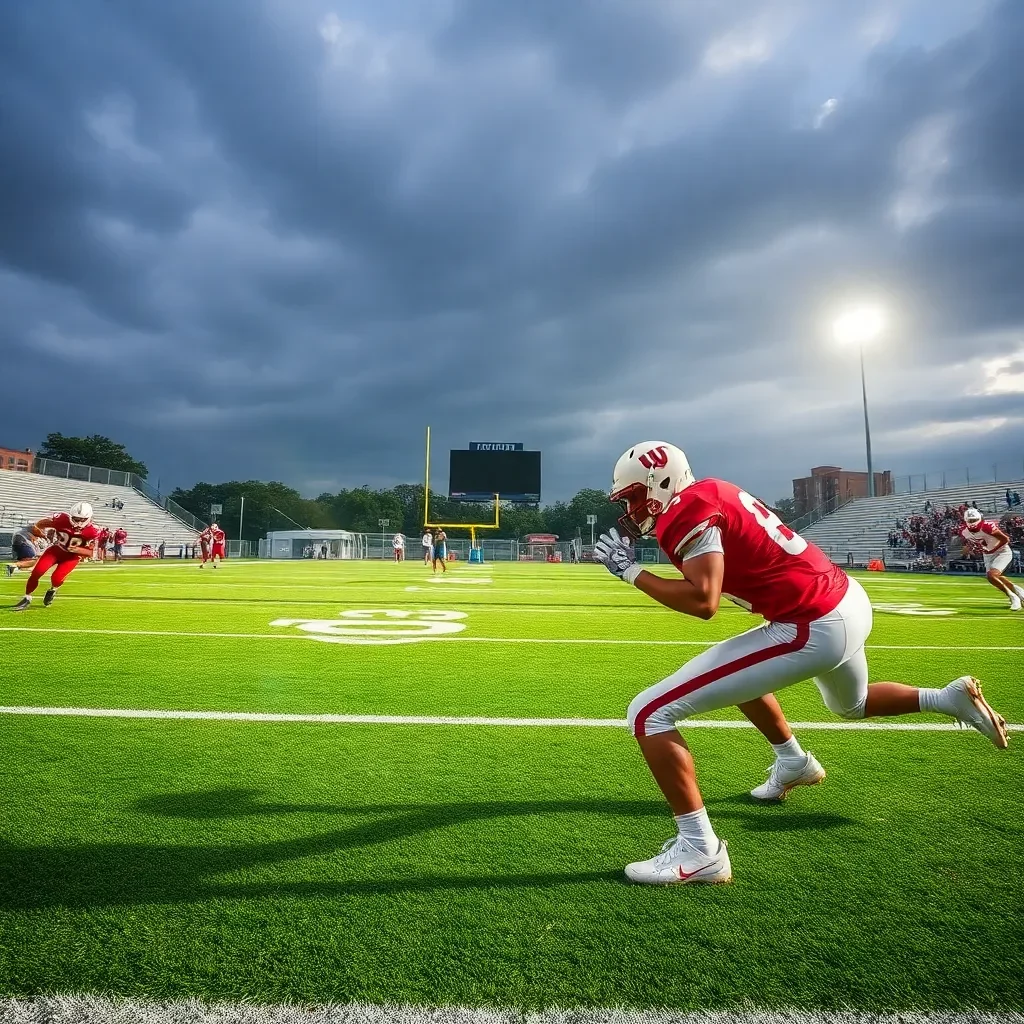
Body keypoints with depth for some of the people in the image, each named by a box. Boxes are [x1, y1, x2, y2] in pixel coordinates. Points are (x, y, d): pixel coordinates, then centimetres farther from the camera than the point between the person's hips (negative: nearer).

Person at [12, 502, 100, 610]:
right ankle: (27, 598, 13)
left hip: (72, 556, -2)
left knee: (56, 579, -17)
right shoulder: (63, 519, -22)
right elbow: (40, 524, -2)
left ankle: (53, 590, 21)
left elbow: (90, 553, -15)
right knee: (36, 573, -10)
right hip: (56, 549, 2)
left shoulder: (92, 532, -25)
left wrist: (77, 549, -31)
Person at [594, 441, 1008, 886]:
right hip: (847, 599, 10)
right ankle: (951, 698, 48)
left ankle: (698, 850, -1)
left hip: (816, 630, -10)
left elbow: (702, 601, -27)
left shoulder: (688, 513, -17)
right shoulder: (710, 493, 9)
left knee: (650, 714, -10)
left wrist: (630, 570, -14)